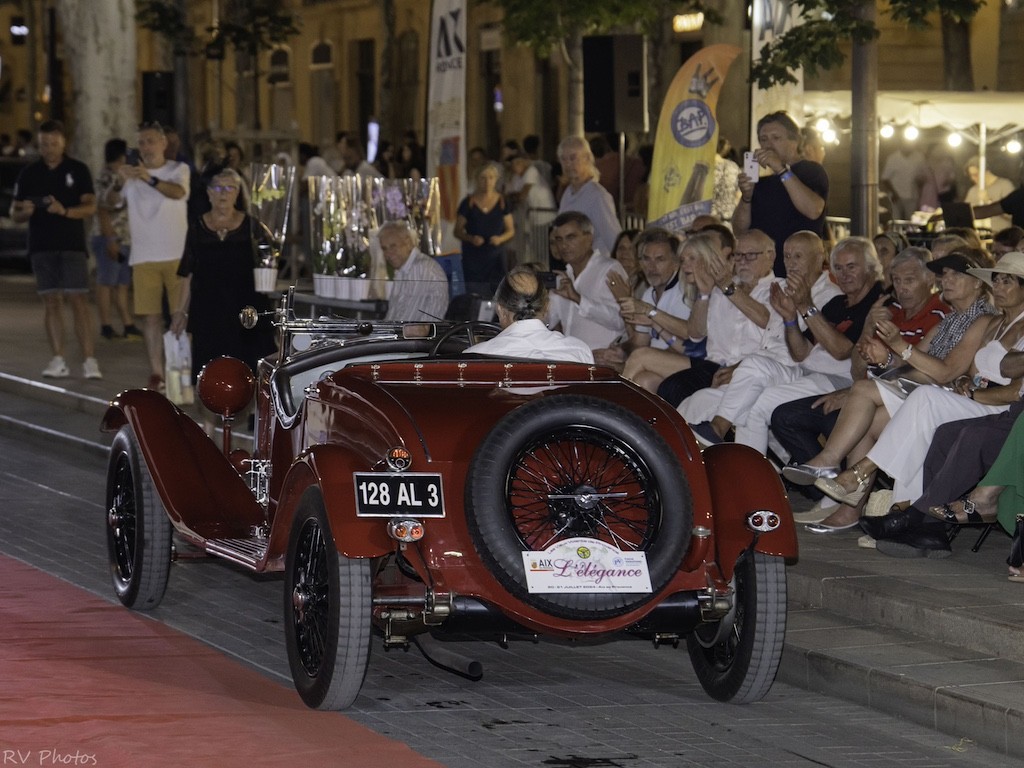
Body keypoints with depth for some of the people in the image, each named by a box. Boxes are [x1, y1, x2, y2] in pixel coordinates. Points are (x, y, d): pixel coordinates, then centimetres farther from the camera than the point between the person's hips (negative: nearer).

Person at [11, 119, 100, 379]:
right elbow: (15, 214, 11)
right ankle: (58, 360, 5)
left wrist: (65, 211, -20)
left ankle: (89, 360, -11)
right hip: (41, 247, 3)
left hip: (72, 245, -3)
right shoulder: (29, 173, 10)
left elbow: (90, 207, -3)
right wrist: (24, 212, -13)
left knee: (78, 300, -9)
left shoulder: (78, 170, 4)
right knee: (50, 301, 2)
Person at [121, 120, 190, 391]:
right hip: (144, 256, 2)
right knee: (150, 316, -1)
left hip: (177, 254, -2)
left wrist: (149, 178, -39)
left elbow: (178, 192, -21)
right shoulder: (131, 173, 9)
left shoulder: (178, 170, 2)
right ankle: (156, 373, 2)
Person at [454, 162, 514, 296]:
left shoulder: (502, 202, 7)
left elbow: (510, 230, 12)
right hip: (473, 258, -1)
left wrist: (500, 238, -9)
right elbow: (458, 231, 6)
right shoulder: (468, 203, 3)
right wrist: (470, 238, -13)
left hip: (495, 257, 1)